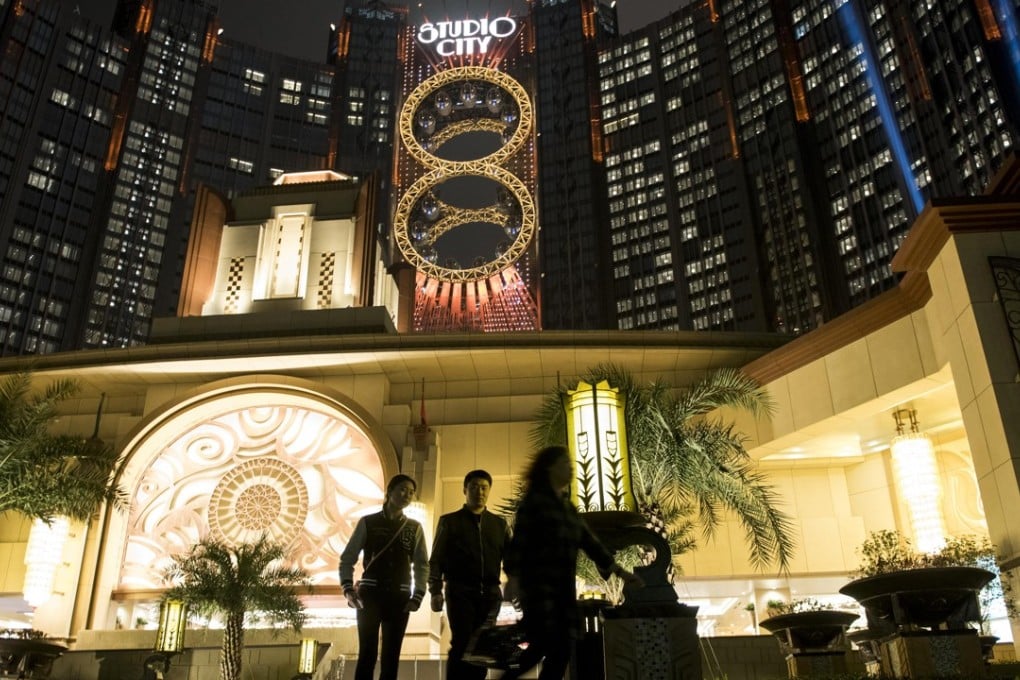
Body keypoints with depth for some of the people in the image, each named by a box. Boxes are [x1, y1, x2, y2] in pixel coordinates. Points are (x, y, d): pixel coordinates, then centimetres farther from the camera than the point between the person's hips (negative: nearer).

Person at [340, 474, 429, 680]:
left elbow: (422, 565, 9)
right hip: (370, 594, -2)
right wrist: (348, 589, -11)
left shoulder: (414, 528, 9)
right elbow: (347, 558, 3)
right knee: (367, 653, -4)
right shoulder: (368, 522, 3)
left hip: (399, 598, 2)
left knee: (391, 656, 5)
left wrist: (417, 597, -3)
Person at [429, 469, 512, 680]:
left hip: (490, 593, 3)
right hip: (460, 591, -3)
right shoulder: (449, 522, 9)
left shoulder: (500, 524, 16)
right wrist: (436, 591, -7)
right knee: (461, 645, -12)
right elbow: (436, 559, 5)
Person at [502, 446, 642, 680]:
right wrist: (514, 579, -17)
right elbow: (519, 542, -9)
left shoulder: (568, 506, 18)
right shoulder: (534, 499, -3)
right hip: (539, 585, -7)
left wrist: (619, 571, 15)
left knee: (562, 649, 2)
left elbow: (589, 541, 19)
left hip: (564, 588, 7)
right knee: (544, 645, -13)